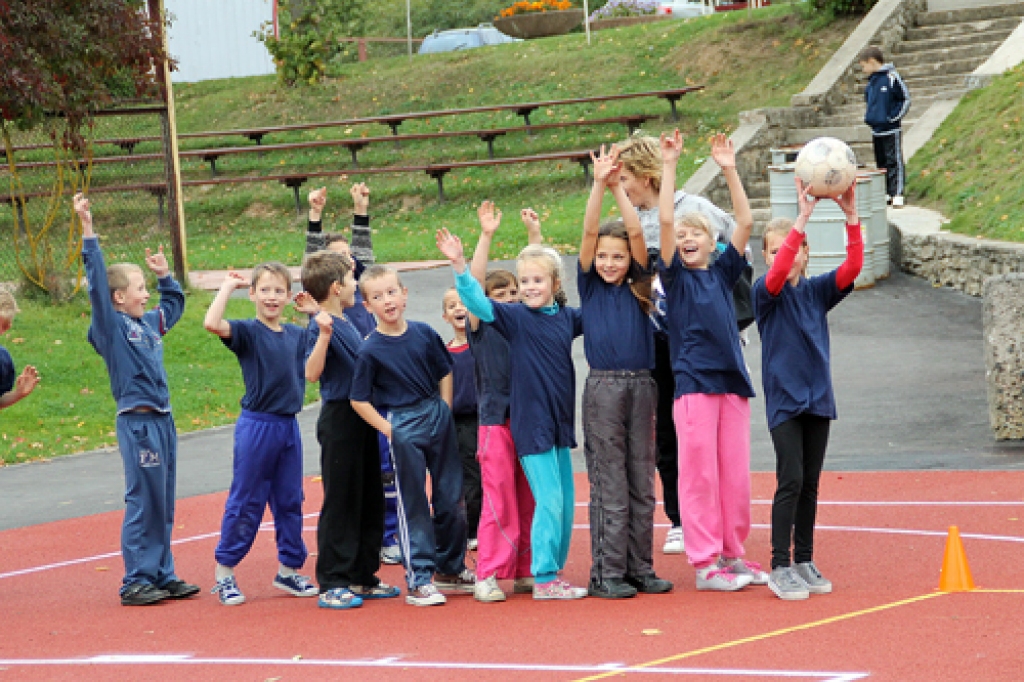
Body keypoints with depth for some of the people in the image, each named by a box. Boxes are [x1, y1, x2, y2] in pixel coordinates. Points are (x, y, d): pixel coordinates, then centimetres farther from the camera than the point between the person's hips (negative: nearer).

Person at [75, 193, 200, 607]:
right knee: (143, 502, -5)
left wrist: (165, 274, 25)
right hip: (137, 422, -8)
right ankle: (136, 582, 0)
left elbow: (175, 302, 35)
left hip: (162, 420, 8)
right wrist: (88, 231, -22)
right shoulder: (111, 326, -7)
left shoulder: (150, 324, 14)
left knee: (163, 505, 11)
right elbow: (97, 281, -17)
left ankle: (162, 576, 18)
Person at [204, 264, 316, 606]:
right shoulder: (247, 331, -8)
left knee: (290, 501, 11)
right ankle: (224, 574, 9)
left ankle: (289, 570, 22)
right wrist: (228, 286, -15)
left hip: (289, 425, 5)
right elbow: (212, 323, -26)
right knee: (245, 503, 0)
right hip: (256, 425, -5)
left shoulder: (297, 335, 8)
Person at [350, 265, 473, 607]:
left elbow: (444, 372, 11)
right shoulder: (370, 350, -11)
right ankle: (419, 580, 5)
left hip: (439, 416, 4)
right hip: (404, 425, -4)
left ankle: (450, 568, 27)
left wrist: (445, 412, 3)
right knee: (412, 505, 0)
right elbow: (359, 399, -7)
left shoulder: (424, 333, -1)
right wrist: (388, 429, -11)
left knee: (451, 498, 11)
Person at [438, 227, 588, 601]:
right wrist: (459, 265, -31)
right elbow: (478, 303, -18)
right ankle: (544, 579, -2)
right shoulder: (515, 316, -6)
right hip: (531, 424, -5)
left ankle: (553, 573, 20)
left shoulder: (568, 317, 5)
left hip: (560, 422, 5)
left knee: (566, 503, 9)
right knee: (549, 502, -8)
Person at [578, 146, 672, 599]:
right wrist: (599, 185, -14)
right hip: (603, 387, -3)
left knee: (642, 482, 6)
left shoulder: (637, 287, 8)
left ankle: (640, 568, 13)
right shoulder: (589, 286, 5)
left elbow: (636, 231, -3)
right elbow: (589, 232, -6)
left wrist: (618, 187, -8)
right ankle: (607, 573, 1)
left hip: (641, 386, 3)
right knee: (609, 484, -2)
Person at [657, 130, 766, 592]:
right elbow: (665, 221, -9)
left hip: (732, 380, 4)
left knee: (736, 474, 7)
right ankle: (705, 562, 1)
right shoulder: (675, 276, 3)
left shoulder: (723, 273, 12)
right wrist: (669, 167, -10)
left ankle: (732, 554, 16)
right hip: (694, 382, -4)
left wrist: (729, 171, 2)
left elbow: (746, 222, 5)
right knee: (698, 474, -2)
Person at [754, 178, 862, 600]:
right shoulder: (766, 292, -5)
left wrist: (851, 218, -22)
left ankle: (805, 561, 18)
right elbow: (777, 272, -27)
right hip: (783, 399, -4)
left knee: (810, 483, 10)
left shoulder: (817, 291, 6)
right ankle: (780, 568, -6)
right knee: (791, 481, -10)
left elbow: (852, 267, -9)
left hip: (818, 398, 4)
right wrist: (803, 217, -35)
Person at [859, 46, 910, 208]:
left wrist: (893, 117, -11)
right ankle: (886, 193, 20)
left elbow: (906, 99, -8)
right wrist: (869, 116, 11)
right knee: (881, 163, 13)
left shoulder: (891, 78, -12)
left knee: (894, 162, -6)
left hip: (891, 130, -8)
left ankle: (897, 194, -6)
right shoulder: (871, 82, 10)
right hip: (876, 130, 8)